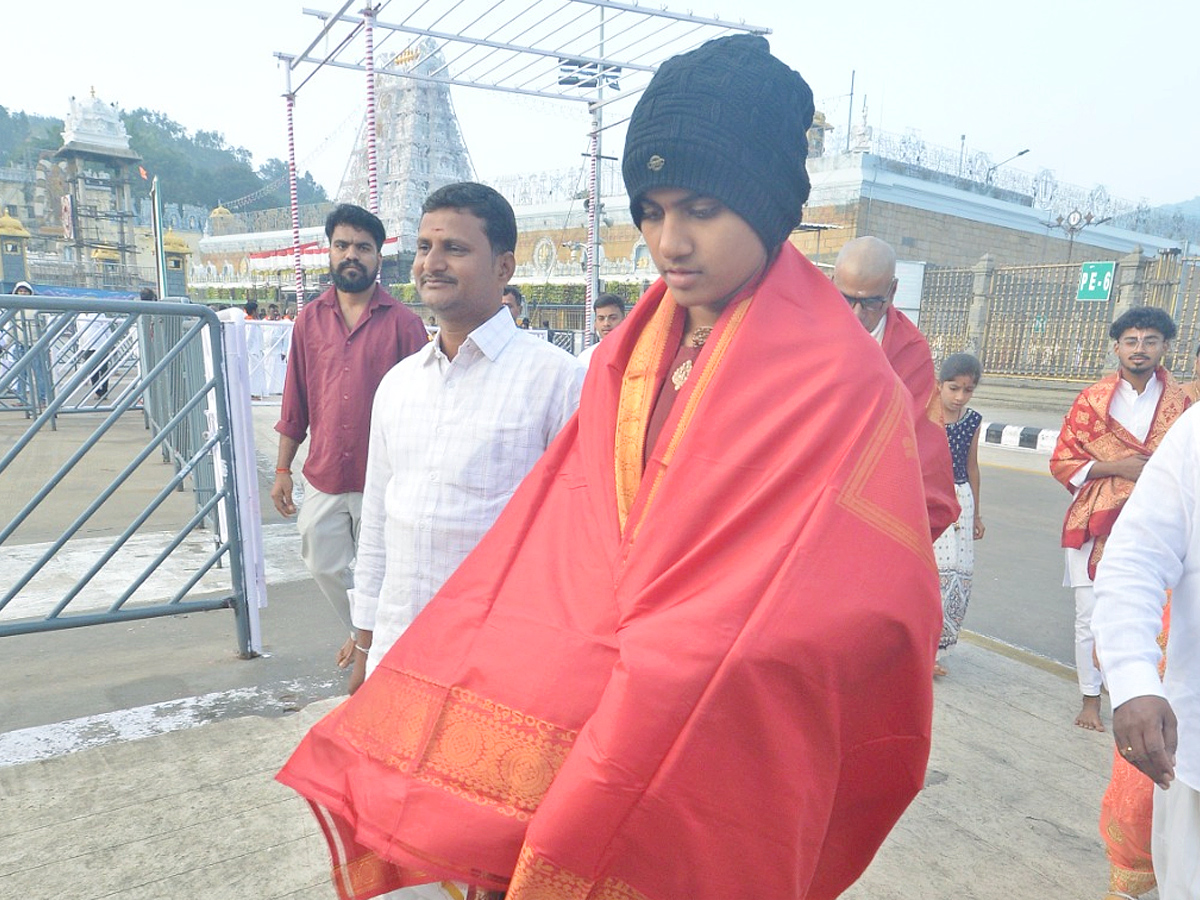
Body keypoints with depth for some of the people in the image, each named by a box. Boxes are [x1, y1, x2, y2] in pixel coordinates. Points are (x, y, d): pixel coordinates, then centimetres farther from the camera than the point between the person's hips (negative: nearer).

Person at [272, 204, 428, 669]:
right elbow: (295, 401, 9)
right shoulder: (310, 319, 6)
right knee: (325, 567, 14)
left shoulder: (402, 322, -5)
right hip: (323, 475, 4)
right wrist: (282, 469, 8)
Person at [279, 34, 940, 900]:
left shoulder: (840, 380, -15)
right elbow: (543, 551, 0)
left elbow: (835, 618, -16)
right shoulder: (630, 355, 2)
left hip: (723, 757, -4)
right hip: (599, 722, 5)